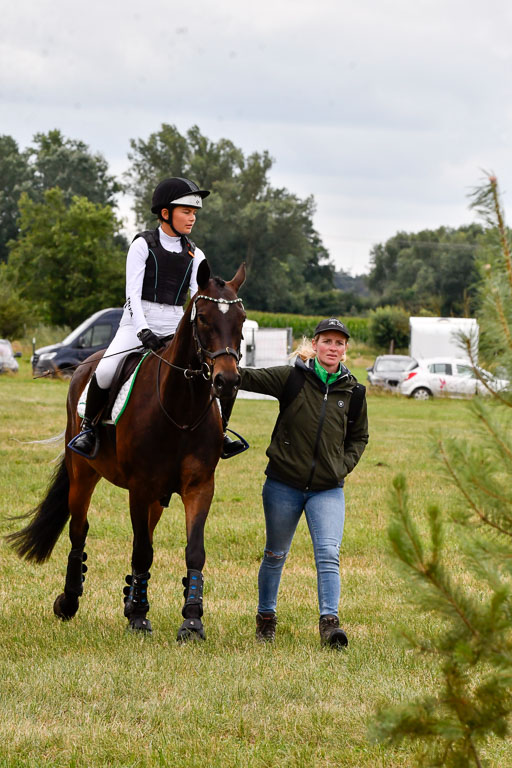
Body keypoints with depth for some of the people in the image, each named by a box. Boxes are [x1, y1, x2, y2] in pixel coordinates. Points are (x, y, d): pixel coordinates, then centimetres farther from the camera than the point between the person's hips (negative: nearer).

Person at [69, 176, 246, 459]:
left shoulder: (195, 255, 12)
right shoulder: (143, 245, 0)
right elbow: (132, 293, -8)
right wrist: (143, 331, -21)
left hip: (176, 329, 4)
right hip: (138, 322, -4)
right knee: (105, 372, -28)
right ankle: (88, 428, -5)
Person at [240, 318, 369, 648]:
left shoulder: (354, 392, 3)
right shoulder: (291, 378, -5)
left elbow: (359, 437, 18)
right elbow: (247, 378, -11)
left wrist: (344, 465, 2)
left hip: (328, 489, 1)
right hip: (283, 484, -1)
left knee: (329, 554, -15)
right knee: (276, 555, 13)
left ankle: (329, 621, -19)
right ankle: (266, 618, 30)